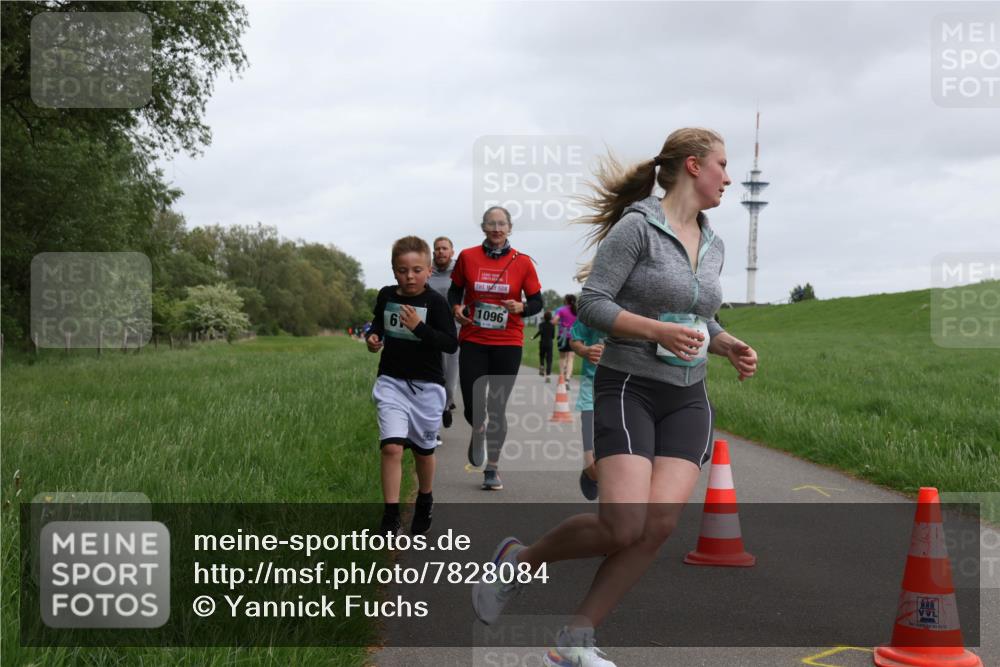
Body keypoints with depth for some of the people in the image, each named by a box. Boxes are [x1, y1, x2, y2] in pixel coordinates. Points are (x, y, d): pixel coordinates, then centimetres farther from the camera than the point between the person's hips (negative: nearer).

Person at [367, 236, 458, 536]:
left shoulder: (435, 302, -12)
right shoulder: (386, 296, 1)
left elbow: (451, 344, -16)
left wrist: (419, 327, -27)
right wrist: (373, 337, 0)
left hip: (425, 385, -2)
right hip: (391, 381, 2)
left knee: (423, 449, 14)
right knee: (392, 447, -13)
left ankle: (425, 501, 40)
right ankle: (390, 517, -7)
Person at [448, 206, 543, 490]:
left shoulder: (522, 262, 0)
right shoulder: (467, 257, 2)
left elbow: (537, 301, 4)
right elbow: (455, 290, 14)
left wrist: (520, 307, -16)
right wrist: (456, 308, -7)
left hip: (508, 344, 0)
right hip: (473, 341, 1)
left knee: (497, 408, 2)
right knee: (473, 408, -4)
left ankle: (492, 468, 15)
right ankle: (478, 434, 33)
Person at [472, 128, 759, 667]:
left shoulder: (712, 245, 14)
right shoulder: (637, 227, -9)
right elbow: (592, 304, -13)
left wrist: (729, 346, 7)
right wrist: (658, 331, -23)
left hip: (687, 400, 6)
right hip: (627, 389, -6)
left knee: (660, 523, -13)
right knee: (623, 526, -20)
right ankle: (519, 560, 8)